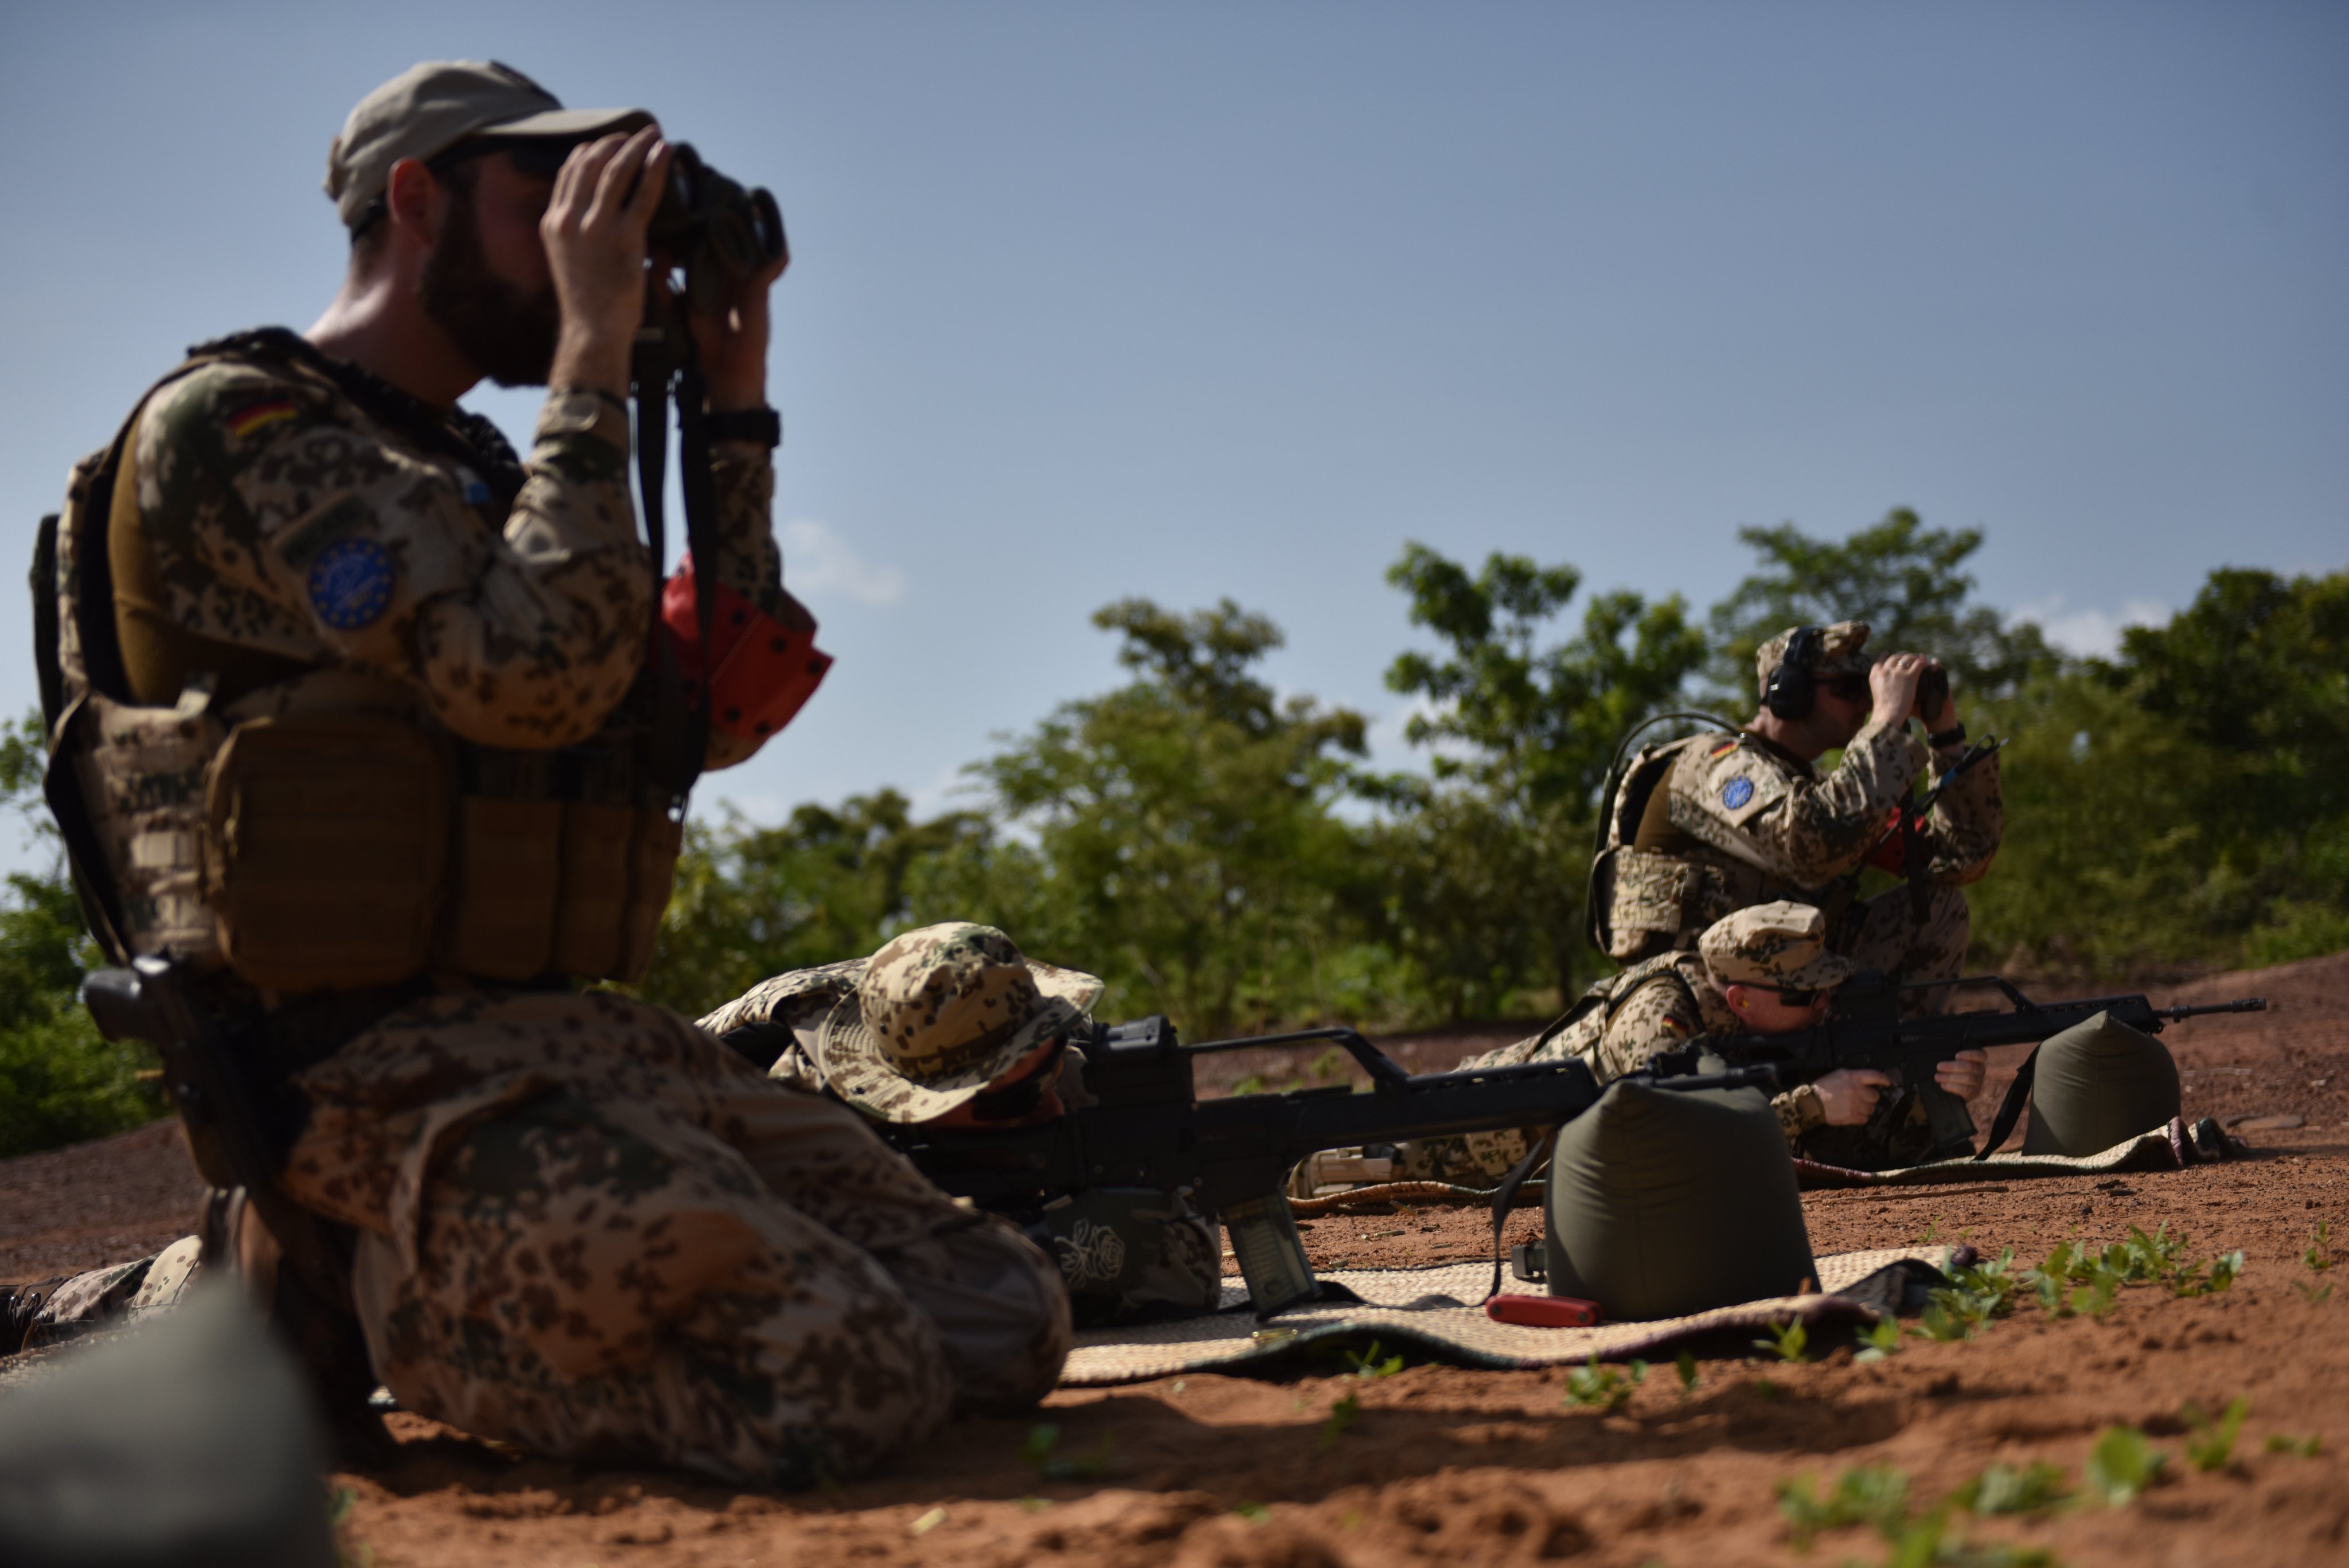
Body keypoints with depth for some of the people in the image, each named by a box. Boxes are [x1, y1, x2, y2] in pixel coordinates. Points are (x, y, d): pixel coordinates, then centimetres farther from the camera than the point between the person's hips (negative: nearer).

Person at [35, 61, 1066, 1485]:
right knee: (846, 1388, -25)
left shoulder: (475, 474, 22)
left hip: (570, 1041, 9)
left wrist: (734, 407, 15)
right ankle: (394, 1299, -2)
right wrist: (593, 353, -13)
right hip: (378, 1066, -9)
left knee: (1008, 1316, -2)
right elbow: (530, 672, -21)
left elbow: (719, 711, 19)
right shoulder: (232, 428, -7)